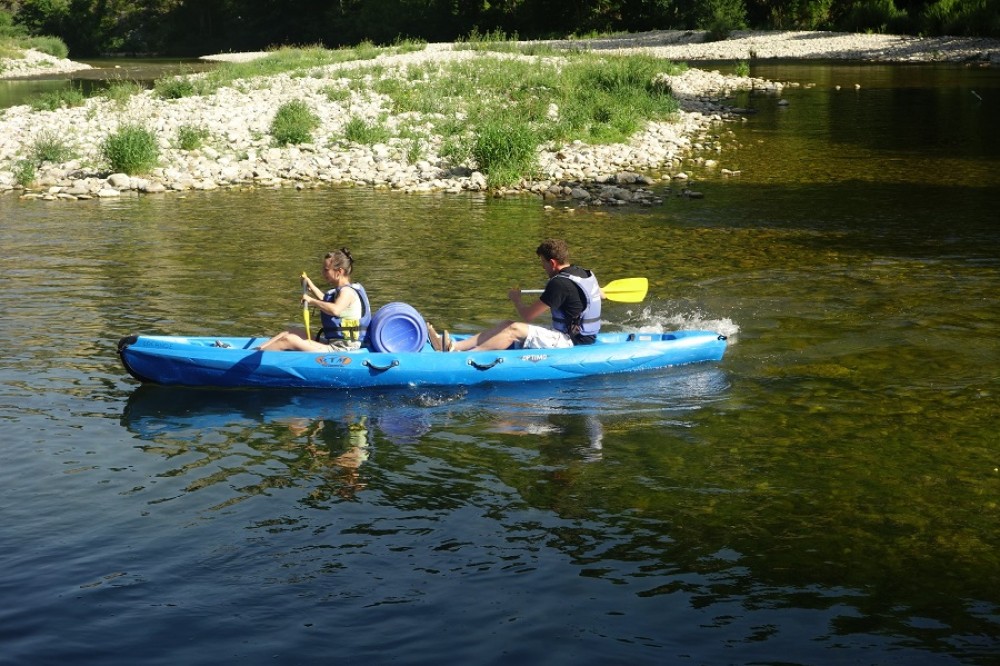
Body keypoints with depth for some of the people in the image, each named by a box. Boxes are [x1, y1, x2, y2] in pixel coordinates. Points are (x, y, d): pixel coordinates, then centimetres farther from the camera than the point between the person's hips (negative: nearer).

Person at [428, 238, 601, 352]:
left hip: (569, 342, -9)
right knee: (507, 325, 3)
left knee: (515, 329, -19)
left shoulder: (559, 283, -21)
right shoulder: (584, 273, 8)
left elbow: (527, 316, -15)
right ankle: (453, 345, -8)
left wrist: (516, 299, 3)